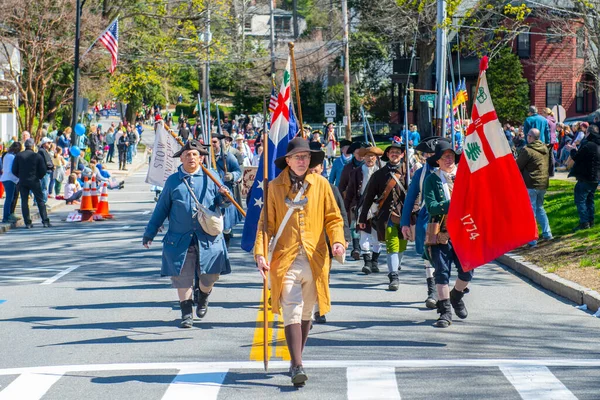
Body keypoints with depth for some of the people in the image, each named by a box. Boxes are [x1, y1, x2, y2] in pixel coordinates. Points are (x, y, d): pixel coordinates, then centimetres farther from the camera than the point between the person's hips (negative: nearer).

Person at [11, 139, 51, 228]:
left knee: (24, 202, 6)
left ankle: (27, 223, 2)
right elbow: (43, 170, -6)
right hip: (34, 181, -1)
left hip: (22, 182, 1)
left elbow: (14, 170, 0)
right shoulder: (38, 156, -7)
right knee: (40, 201, 6)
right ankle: (45, 221, 2)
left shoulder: (18, 156, -2)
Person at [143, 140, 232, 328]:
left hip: (207, 238, 0)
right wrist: (149, 233, 11)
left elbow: (220, 202, 10)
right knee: (182, 277, -1)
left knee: (210, 275, 3)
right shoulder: (173, 181, 7)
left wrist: (223, 196, -15)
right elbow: (161, 209, 13)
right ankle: (186, 313, 11)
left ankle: (203, 297, 34)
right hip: (180, 239, 0)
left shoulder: (209, 178, 6)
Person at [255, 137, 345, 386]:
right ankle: (297, 367, -15)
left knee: (306, 314, 11)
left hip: (314, 260, 2)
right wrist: (260, 252, -10)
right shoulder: (275, 187, 3)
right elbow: (266, 222, 3)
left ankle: (296, 361, 26)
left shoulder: (320, 184, 6)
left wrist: (338, 241, -9)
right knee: (292, 313, -11)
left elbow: (333, 218, 9)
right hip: (285, 260, -2)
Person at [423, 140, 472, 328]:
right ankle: (445, 312, 5)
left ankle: (456, 297, 29)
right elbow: (431, 207, -11)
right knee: (442, 272, -2)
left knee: (467, 270, -1)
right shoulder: (431, 180, 1)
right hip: (441, 232, -2)